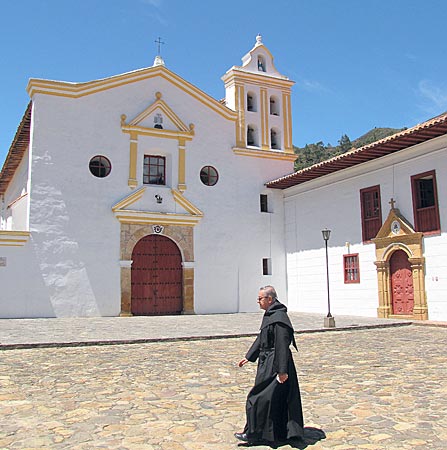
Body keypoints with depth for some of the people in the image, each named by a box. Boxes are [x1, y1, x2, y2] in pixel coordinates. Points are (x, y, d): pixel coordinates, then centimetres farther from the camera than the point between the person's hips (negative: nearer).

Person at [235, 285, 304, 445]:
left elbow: (282, 345, -24)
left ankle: (252, 434, 13)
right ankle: (285, 432, 27)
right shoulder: (269, 315, 11)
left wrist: (282, 370, -24)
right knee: (280, 399, 17)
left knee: (259, 399, 0)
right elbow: (261, 338, 19)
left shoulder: (278, 318, -21)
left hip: (273, 365, -10)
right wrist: (248, 357, 20)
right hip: (267, 362, 10)